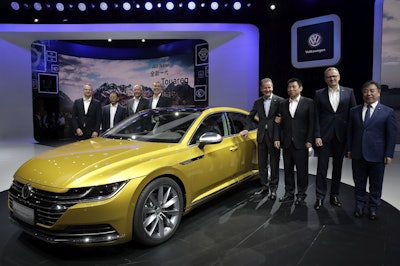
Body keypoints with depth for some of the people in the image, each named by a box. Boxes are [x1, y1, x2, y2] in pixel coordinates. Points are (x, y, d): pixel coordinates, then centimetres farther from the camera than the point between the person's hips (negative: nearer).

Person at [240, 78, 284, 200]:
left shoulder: (279, 101, -5)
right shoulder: (257, 102, 9)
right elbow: (250, 116, 16)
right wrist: (246, 129, 5)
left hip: (274, 136, -4)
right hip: (261, 136, 4)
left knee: (274, 164, 5)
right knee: (262, 163, 11)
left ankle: (273, 188, 17)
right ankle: (264, 187, 23)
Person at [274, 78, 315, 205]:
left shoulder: (308, 103, 0)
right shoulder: (282, 104, 10)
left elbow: (312, 123, -4)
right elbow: (279, 123, 9)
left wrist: (309, 140, -10)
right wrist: (276, 138, 0)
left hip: (301, 143, -3)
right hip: (286, 142, 4)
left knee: (302, 170, 4)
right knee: (288, 169, 10)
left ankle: (301, 194, 17)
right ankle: (289, 193, 22)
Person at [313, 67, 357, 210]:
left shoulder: (348, 92, 5)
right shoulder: (319, 94, 3)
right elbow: (316, 117, 0)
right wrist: (317, 136, -8)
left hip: (341, 135, 2)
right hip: (324, 135, -1)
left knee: (338, 166, 11)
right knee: (322, 167, 1)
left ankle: (334, 195, 24)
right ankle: (320, 197, 11)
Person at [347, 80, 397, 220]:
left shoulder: (388, 112, -2)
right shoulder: (354, 111, 6)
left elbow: (392, 134, -2)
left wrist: (389, 154, -7)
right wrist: (349, 149, 6)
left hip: (377, 155, -2)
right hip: (358, 155, 2)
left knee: (376, 185, 10)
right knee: (359, 183, 12)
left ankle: (373, 208, 26)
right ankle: (360, 206, 28)